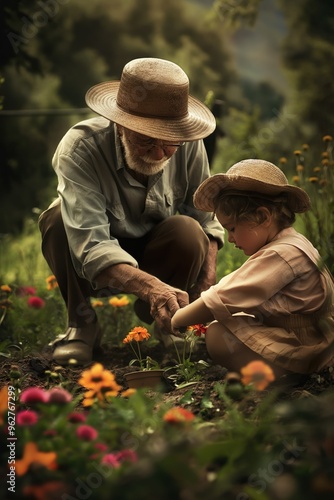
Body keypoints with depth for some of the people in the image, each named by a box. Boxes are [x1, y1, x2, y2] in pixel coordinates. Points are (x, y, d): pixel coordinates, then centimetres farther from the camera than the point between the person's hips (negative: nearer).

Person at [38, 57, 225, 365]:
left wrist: (208, 275, -23)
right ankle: (81, 324, -10)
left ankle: (161, 319, 0)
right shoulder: (81, 148, -32)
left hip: (156, 256, 3)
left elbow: (206, 213, -5)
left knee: (188, 231, -29)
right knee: (60, 219, -32)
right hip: (92, 268, -2)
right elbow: (90, 246, -43)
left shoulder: (189, 146, -20)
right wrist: (151, 286, -58)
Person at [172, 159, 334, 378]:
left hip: (304, 354, -11)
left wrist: (174, 321, -14)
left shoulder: (282, 254, -21)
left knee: (218, 335, -19)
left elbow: (223, 299, -23)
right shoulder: (291, 245, 12)